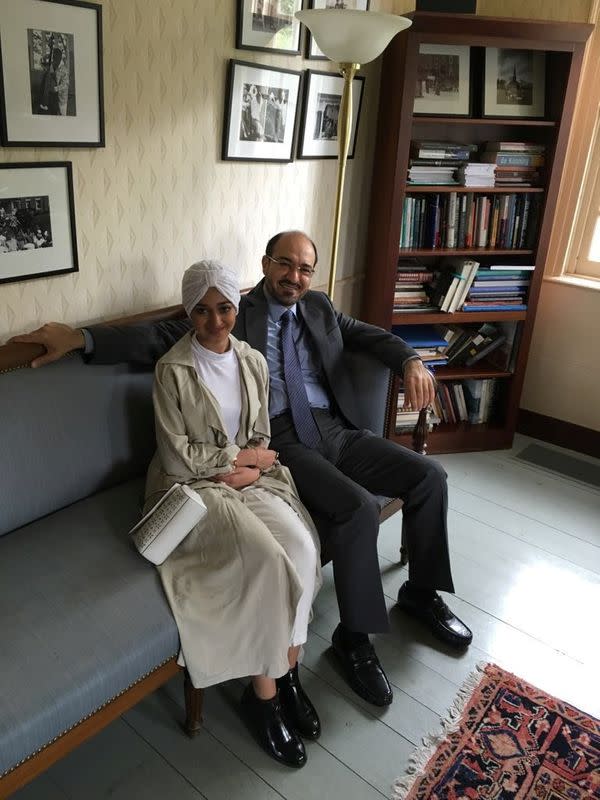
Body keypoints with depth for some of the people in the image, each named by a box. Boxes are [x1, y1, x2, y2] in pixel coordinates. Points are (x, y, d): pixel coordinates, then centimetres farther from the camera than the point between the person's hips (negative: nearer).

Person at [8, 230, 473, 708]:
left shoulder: (320, 308, 18)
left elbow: (372, 335, 19)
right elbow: (160, 337, -5)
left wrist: (412, 361, -3)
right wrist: (80, 338, -17)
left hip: (338, 431, 6)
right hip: (283, 442, -6)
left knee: (429, 476, -5)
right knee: (357, 507, -29)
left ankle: (422, 593, 18)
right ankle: (354, 637, -5)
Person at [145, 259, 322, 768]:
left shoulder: (254, 362, 7)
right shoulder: (173, 370, -9)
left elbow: (261, 439, 10)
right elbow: (176, 456, -12)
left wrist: (248, 470, -10)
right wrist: (238, 457, -9)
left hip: (249, 479, 5)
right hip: (193, 485, -5)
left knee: (300, 547, -23)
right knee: (268, 559, -27)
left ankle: (287, 673, -3)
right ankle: (265, 692, -6)